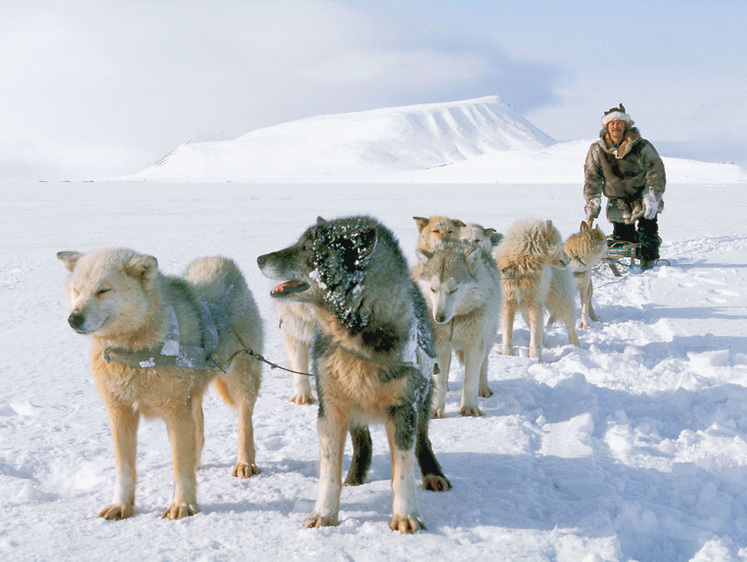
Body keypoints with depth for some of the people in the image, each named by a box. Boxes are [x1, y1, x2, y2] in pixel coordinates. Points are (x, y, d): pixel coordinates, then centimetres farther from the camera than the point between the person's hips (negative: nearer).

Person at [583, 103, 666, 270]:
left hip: (643, 197, -2)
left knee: (647, 230, -10)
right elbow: (592, 177, -1)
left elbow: (656, 172, -8)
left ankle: (649, 259, 9)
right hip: (618, 201, 2)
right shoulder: (597, 150, -4)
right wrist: (592, 202, -9)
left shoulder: (641, 147, -11)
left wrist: (652, 198, -16)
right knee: (621, 236, -1)